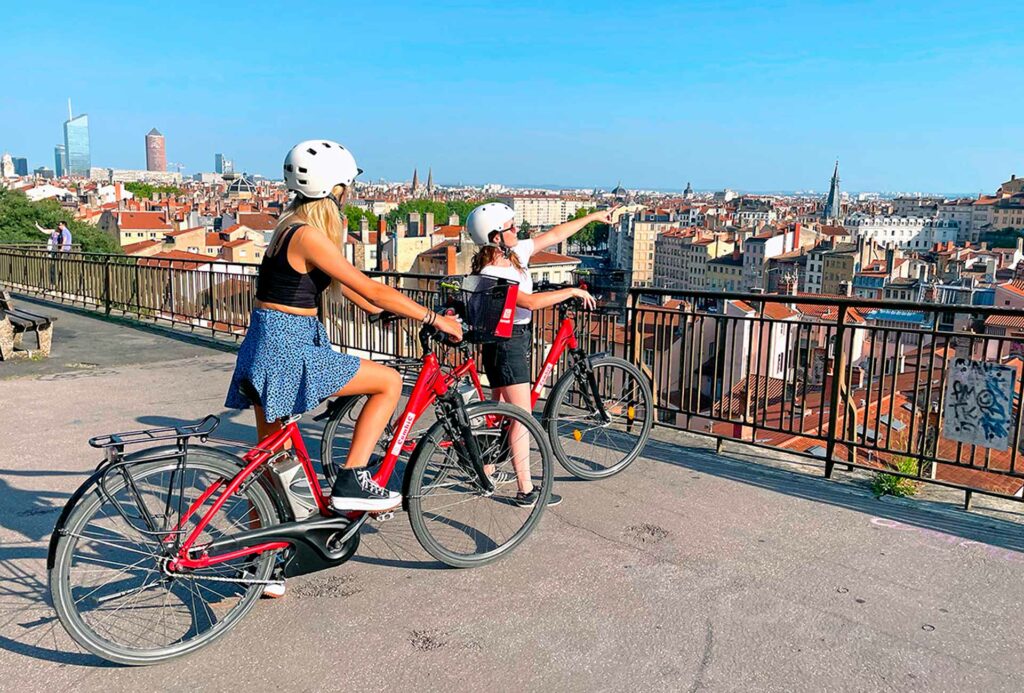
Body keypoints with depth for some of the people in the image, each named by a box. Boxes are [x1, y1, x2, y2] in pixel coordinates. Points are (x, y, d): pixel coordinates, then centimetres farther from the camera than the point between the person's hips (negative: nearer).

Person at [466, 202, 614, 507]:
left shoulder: (516, 252, 1)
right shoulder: (490, 275, -23)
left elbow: (555, 234, 10)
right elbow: (532, 302, -31)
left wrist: (593, 216, 15)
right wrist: (572, 291, -21)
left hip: (519, 339, 9)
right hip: (505, 345, -9)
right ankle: (526, 491, 1)